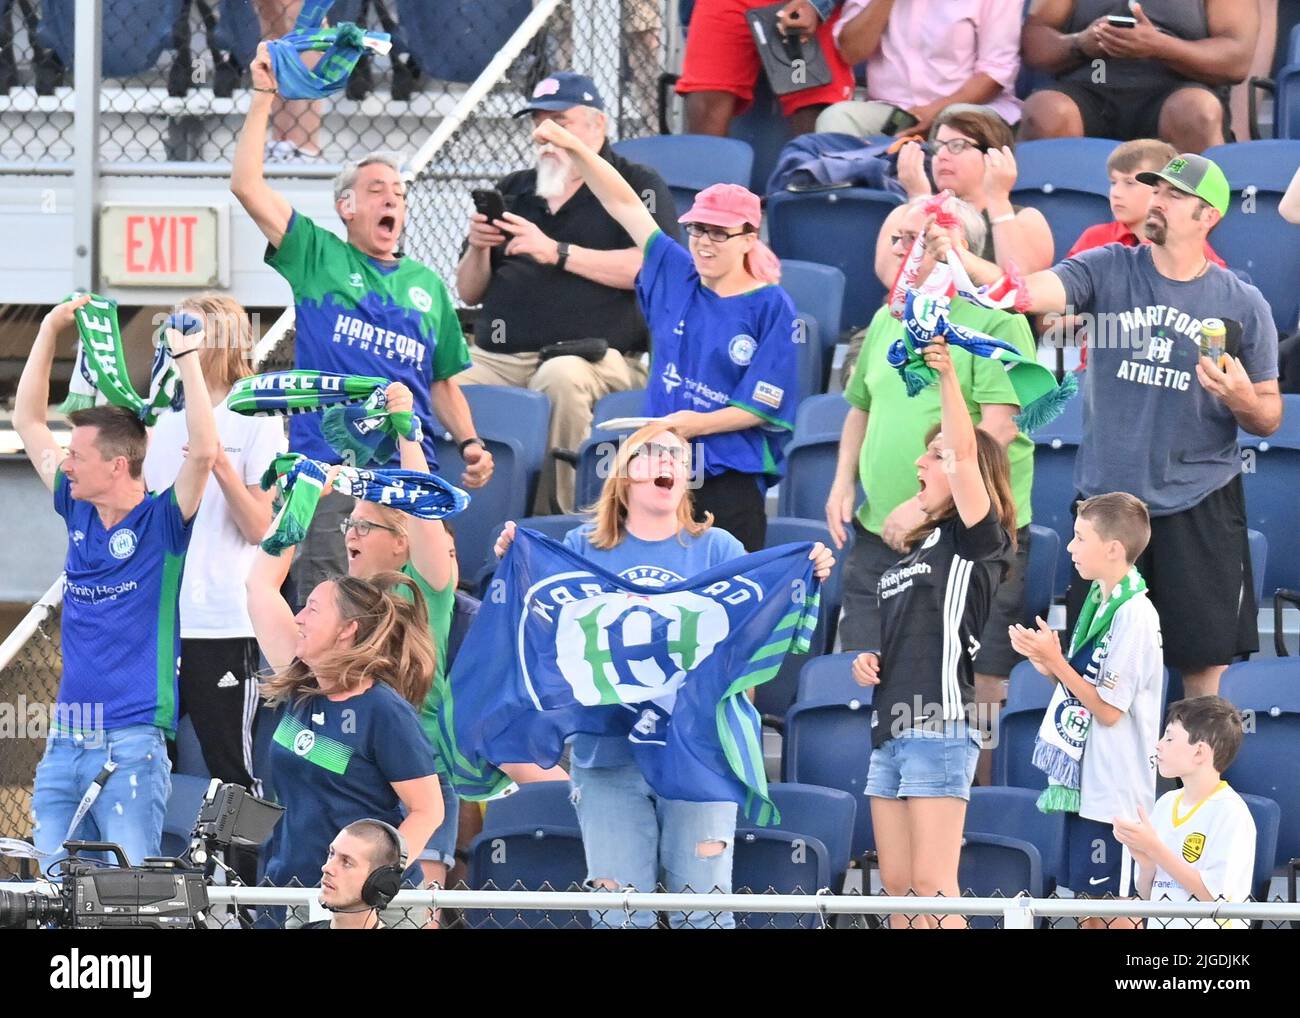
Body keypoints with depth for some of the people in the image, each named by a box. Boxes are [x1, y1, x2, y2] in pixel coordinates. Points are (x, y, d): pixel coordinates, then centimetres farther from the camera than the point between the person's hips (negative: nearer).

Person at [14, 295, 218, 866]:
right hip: (65, 741, 7)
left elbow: (204, 452, -21)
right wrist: (50, 331, 16)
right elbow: (28, 422, 22)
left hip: (131, 740, -7)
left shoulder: (162, 522, -3)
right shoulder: (79, 513, 14)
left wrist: (186, 359, -18)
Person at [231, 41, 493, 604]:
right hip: (329, 469, -3)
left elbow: (442, 383, 23)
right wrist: (263, 97, -3)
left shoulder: (427, 285, 19)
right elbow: (247, 185, 0)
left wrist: (469, 443, 7)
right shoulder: (319, 259, 9)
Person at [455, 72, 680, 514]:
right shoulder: (514, 191, 25)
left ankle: (557, 514, -30)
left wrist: (556, 252, -11)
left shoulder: (639, 186, 8)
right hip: (495, 358, 5)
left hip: (596, 356, -5)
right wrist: (478, 249, 2)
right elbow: (469, 293, 25)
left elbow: (652, 268, -9)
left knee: (562, 377, -40)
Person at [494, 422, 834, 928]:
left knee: (703, 909, -3)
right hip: (608, 751, 0)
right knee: (618, 916, 0)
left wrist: (807, 578, -16)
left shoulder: (718, 549, 8)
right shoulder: (584, 549, 8)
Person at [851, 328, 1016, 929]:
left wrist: (947, 375, -24)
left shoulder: (977, 541, -3)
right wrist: (868, 662, 12)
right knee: (896, 887, 7)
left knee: (931, 886, -14)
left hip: (939, 730, -9)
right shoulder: (913, 552, 21)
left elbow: (966, 455, -19)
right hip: (890, 729, 9)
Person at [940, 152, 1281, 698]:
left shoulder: (1242, 305, -1)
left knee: (1202, 658, 4)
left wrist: (1243, 400, -19)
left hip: (1200, 508, -1)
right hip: (1108, 497, 1)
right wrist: (956, 257, -35)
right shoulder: (1108, 270, -1)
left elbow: (1268, 419, 5)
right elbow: (1029, 291, -18)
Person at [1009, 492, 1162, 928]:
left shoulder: (1134, 615, -17)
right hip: (1088, 785, 9)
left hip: (1118, 790, -9)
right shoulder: (1101, 605, 11)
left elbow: (1108, 709, -17)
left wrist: (1055, 662, -15)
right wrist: (1047, 660, 0)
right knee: (1088, 900, 13)